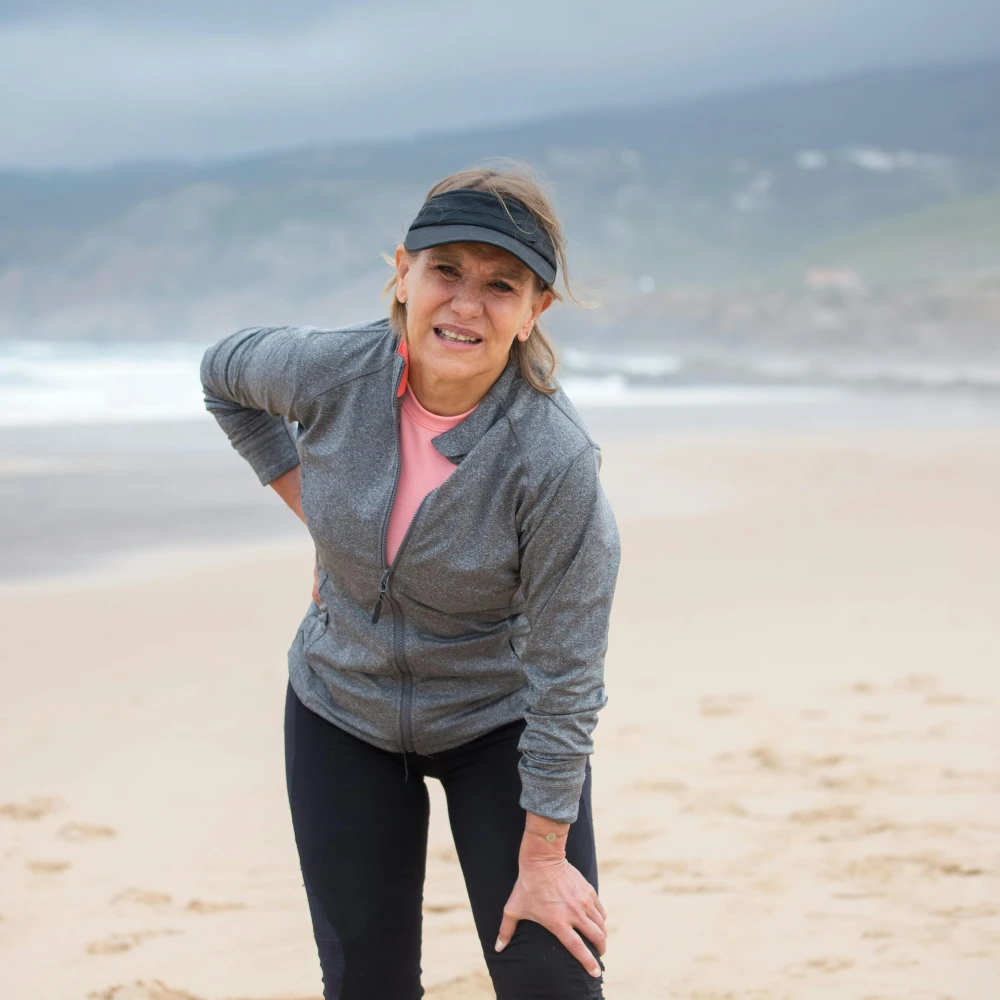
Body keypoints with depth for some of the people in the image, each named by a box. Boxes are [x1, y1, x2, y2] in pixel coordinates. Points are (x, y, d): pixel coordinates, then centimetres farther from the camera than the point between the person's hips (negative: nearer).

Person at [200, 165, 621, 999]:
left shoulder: (556, 461, -29)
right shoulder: (328, 372, -19)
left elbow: (564, 677, -21)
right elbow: (225, 374, 7)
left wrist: (543, 857, -16)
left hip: (499, 722, -3)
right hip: (343, 710, 3)